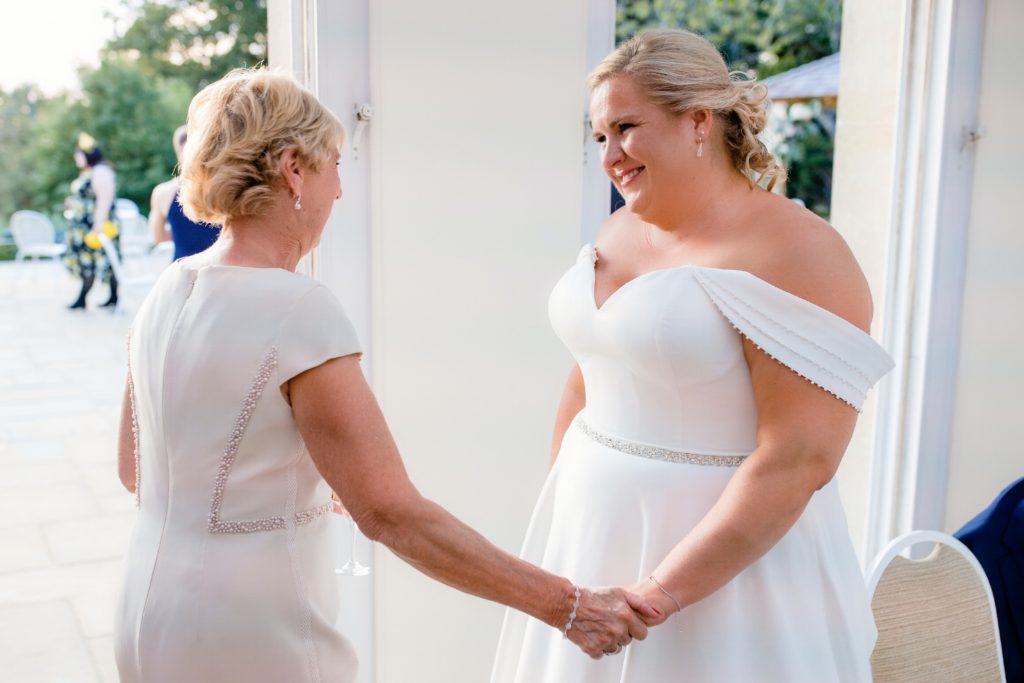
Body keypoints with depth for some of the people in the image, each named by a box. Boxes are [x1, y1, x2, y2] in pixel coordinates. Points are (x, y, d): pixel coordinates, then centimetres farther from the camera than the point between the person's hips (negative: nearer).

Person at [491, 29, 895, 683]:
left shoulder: (794, 254, -17)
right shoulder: (622, 229, 6)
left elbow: (799, 461, -22)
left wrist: (659, 593, -23)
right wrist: (555, 519, 11)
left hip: (730, 554, -7)